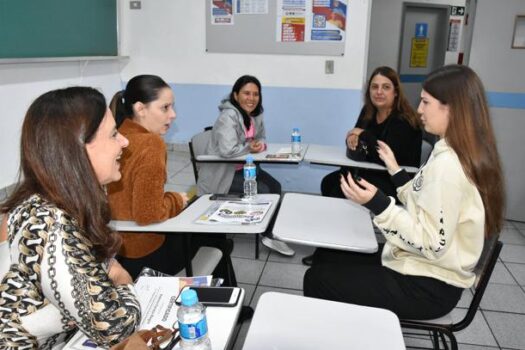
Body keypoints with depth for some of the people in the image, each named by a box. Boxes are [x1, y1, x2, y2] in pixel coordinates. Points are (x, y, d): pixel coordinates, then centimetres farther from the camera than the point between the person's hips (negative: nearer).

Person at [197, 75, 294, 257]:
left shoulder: (256, 114, 3)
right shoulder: (229, 117, -26)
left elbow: (261, 137, 16)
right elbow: (227, 150, -37)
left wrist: (261, 144, -10)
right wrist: (249, 147, -19)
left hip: (243, 167, 9)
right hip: (221, 173, -8)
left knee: (275, 186, -7)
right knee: (263, 192, -17)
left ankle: (272, 234, 5)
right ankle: (268, 235, 5)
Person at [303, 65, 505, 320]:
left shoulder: (448, 164, -26)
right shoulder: (459, 155, 5)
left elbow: (432, 244, -27)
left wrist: (378, 204, -30)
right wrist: (394, 170, 9)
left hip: (427, 286, -10)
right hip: (424, 272, 10)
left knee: (318, 279, -5)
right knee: (325, 257, 13)